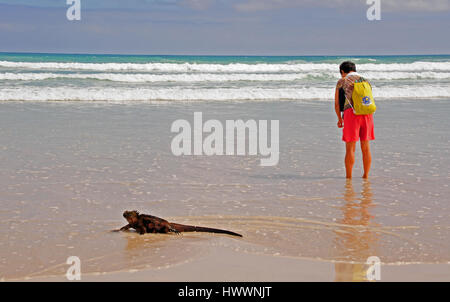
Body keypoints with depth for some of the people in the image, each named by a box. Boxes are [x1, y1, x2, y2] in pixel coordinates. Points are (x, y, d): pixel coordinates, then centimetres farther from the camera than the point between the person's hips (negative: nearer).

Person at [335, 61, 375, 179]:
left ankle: (348, 177, 4)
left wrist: (340, 119, 24)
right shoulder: (365, 81, 20)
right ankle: (366, 176, 15)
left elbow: (337, 103, 10)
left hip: (352, 112, -4)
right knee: (366, 148, 10)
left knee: (350, 148, 1)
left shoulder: (342, 81, 8)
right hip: (367, 113, 4)